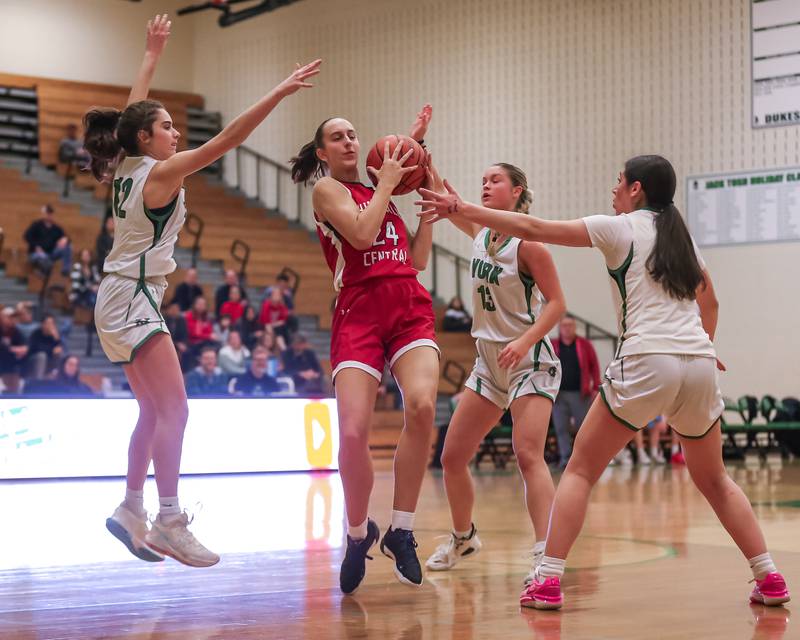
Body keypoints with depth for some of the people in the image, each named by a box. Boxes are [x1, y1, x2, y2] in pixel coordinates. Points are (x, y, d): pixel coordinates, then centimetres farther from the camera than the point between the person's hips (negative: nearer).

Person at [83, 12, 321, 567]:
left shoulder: (128, 168, 9)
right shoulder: (160, 172, -12)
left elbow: (133, 110, 27)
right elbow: (227, 139, -19)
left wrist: (152, 54, 36)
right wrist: (280, 92, -21)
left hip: (123, 299, 10)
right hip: (135, 298, -10)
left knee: (154, 411, 14)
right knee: (174, 410, -13)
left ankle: (132, 510, 18)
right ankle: (169, 522, -16)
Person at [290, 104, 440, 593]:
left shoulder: (380, 195, 25)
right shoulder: (327, 190, 9)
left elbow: (417, 259, 23)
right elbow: (361, 233, -10)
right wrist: (386, 183, 1)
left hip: (411, 309, 4)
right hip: (360, 314, -4)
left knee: (421, 406, -26)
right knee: (353, 433, -19)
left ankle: (401, 531, -11)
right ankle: (358, 533, 9)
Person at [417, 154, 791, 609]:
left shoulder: (620, 228, 3)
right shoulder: (681, 234, 19)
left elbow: (531, 229, 0)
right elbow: (710, 301, 32)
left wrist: (460, 209, 5)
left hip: (647, 363, -5)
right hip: (699, 366, 5)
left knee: (581, 471, 6)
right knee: (713, 479, 20)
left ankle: (548, 581, -3)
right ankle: (770, 579, 13)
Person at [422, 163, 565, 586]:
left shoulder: (527, 243, -13)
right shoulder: (480, 233, 6)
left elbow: (556, 303, -14)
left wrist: (525, 341, -27)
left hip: (529, 361, -8)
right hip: (489, 362, 8)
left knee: (528, 455, -23)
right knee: (452, 456, 10)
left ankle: (545, 555, -27)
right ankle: (463, 538, 31)